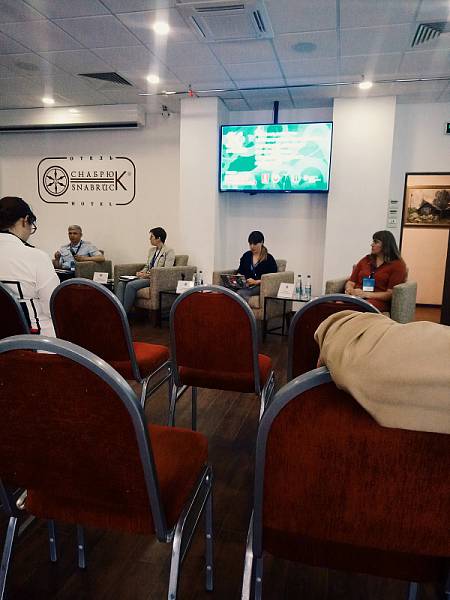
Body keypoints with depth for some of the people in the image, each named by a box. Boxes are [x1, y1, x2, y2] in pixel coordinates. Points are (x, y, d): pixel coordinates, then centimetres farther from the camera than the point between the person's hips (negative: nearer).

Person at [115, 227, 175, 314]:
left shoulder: (169, 251, -5)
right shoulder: (151, 250, 19)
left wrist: (148, 274, -18)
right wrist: (141, 272, 1)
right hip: (146, 277, 8)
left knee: (131, 285, -29)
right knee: (121, 284, -15)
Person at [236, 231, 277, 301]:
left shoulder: (269, 258, 4)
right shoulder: (246, 255, 19)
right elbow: (240, 272, 24)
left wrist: (256, 282, -14)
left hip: (261, 286, -4)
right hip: (246, 285, 4)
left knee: (241, 293, -35)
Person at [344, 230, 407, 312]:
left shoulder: (397, 265, 6)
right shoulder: (366, 260, 22)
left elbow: (390, 294, -3)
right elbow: (351, 282, 19)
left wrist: (365, 294, -14)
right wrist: (349, 289, -6)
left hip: (378, 300, -4)